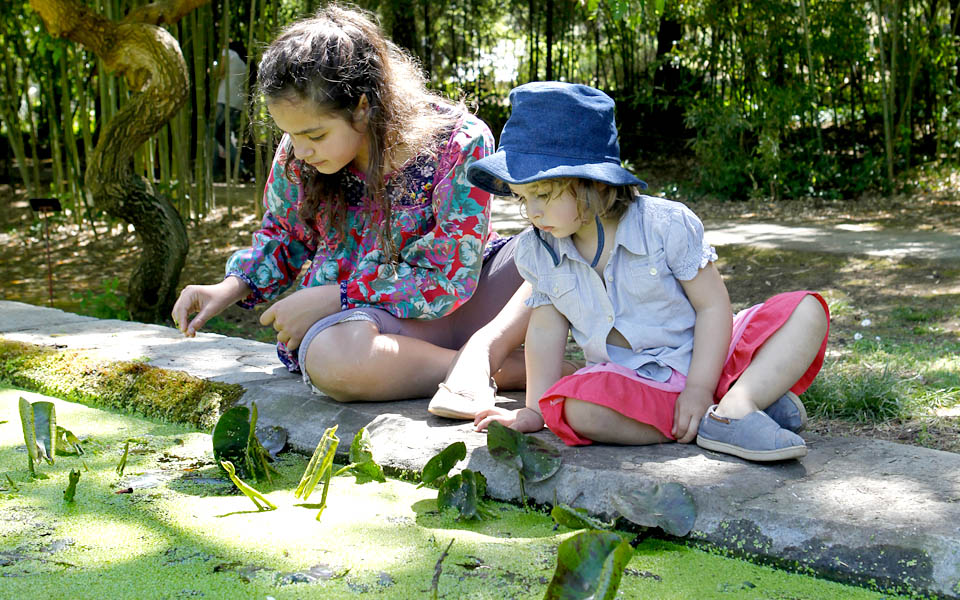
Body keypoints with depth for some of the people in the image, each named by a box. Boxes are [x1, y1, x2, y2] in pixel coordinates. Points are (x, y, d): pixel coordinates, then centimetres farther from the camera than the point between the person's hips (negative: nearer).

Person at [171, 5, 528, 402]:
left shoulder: (459, 142, -19)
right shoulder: (296, 154, -7)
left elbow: (447, 280, -19)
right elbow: (282, 235, 14)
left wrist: (327, 299, -21)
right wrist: (230, 289, -6)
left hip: (457, 296, -1)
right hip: (352, 313, 2)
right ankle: (508, 371, -24)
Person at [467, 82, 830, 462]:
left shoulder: (666, 225, -14)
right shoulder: (535, 252, -2)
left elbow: (712, 306, -11)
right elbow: (546, 330, 6)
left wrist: (699, 389, -18)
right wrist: (534, 411, 3)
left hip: (702, 363, -1)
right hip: (629, 384, 1)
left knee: (806, 311, -18)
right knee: (578, 408, -36)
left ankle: (737, 405, -36)